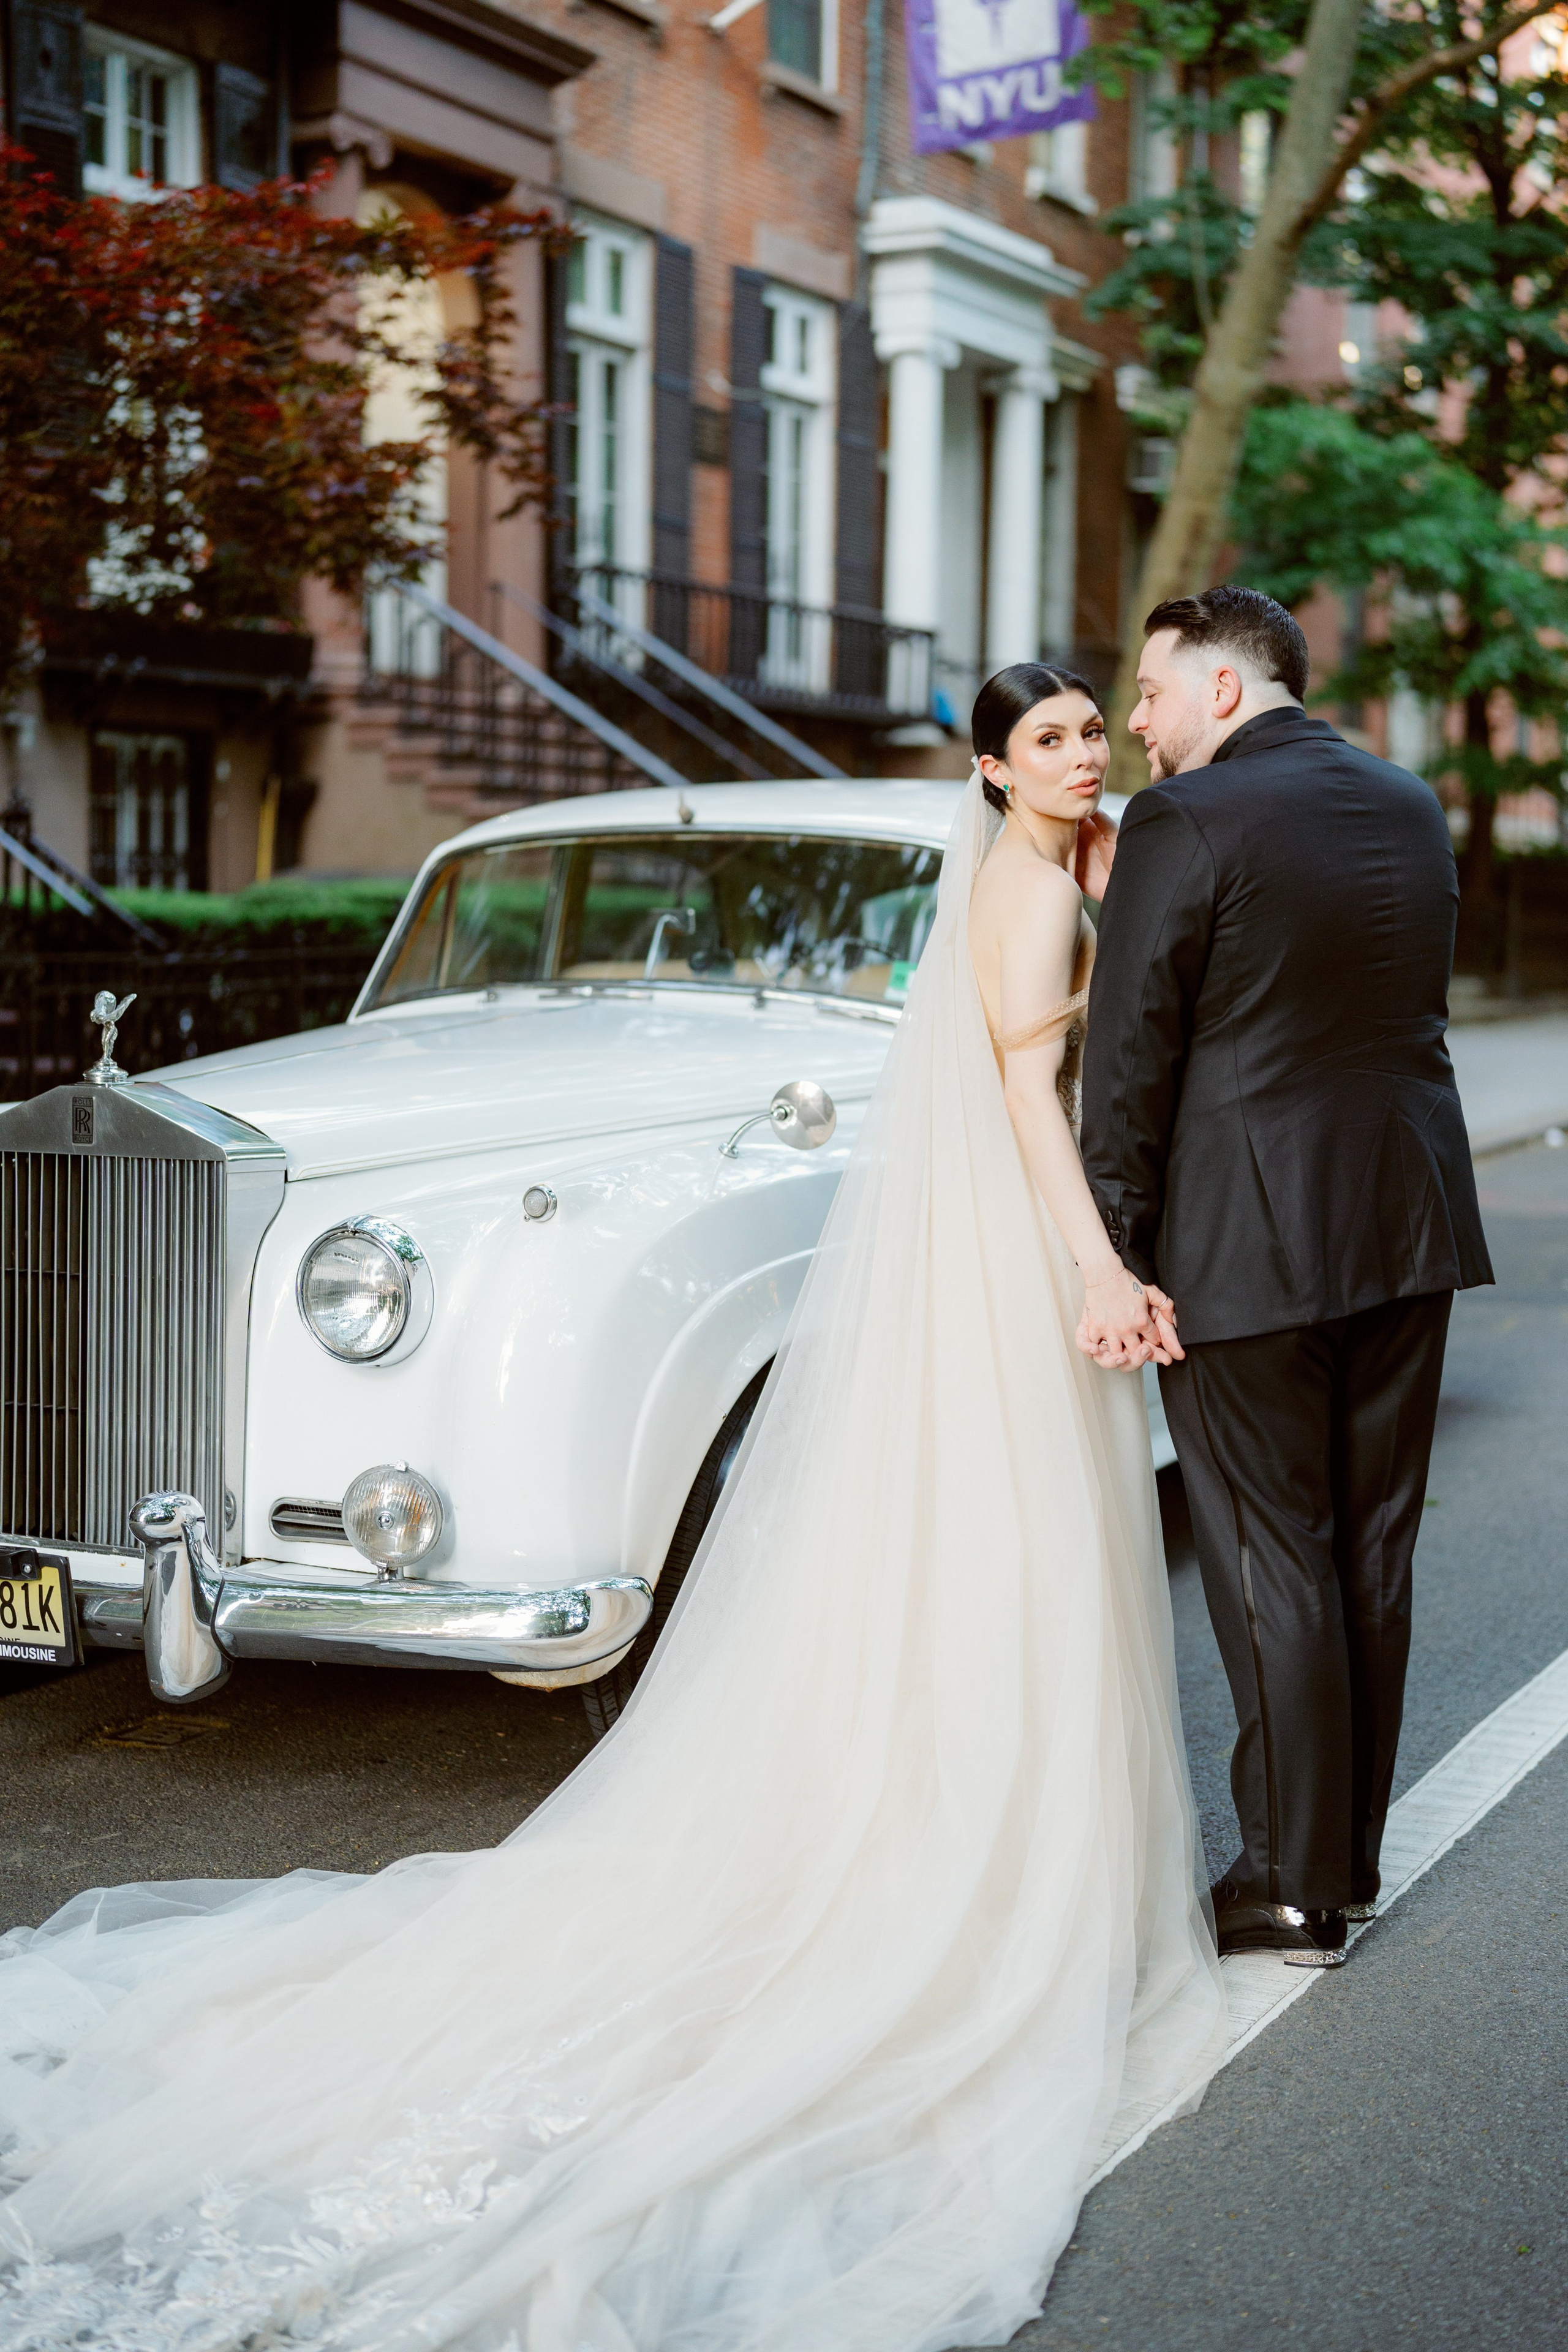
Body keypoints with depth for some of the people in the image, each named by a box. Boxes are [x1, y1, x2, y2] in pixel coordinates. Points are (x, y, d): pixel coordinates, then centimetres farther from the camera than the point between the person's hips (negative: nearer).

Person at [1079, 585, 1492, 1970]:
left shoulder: (1185, 823, -12)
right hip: (1411, 1229, 7)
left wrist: (1116, 1263, -7)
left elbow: (1129, 1061, -13)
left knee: (1274, 1564, 2)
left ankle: (1298, 1895, 11)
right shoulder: (1412, 806, 10)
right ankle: (1349, 1855, 26)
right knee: (1373, 1553, 14)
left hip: (1249, 1244, -7)